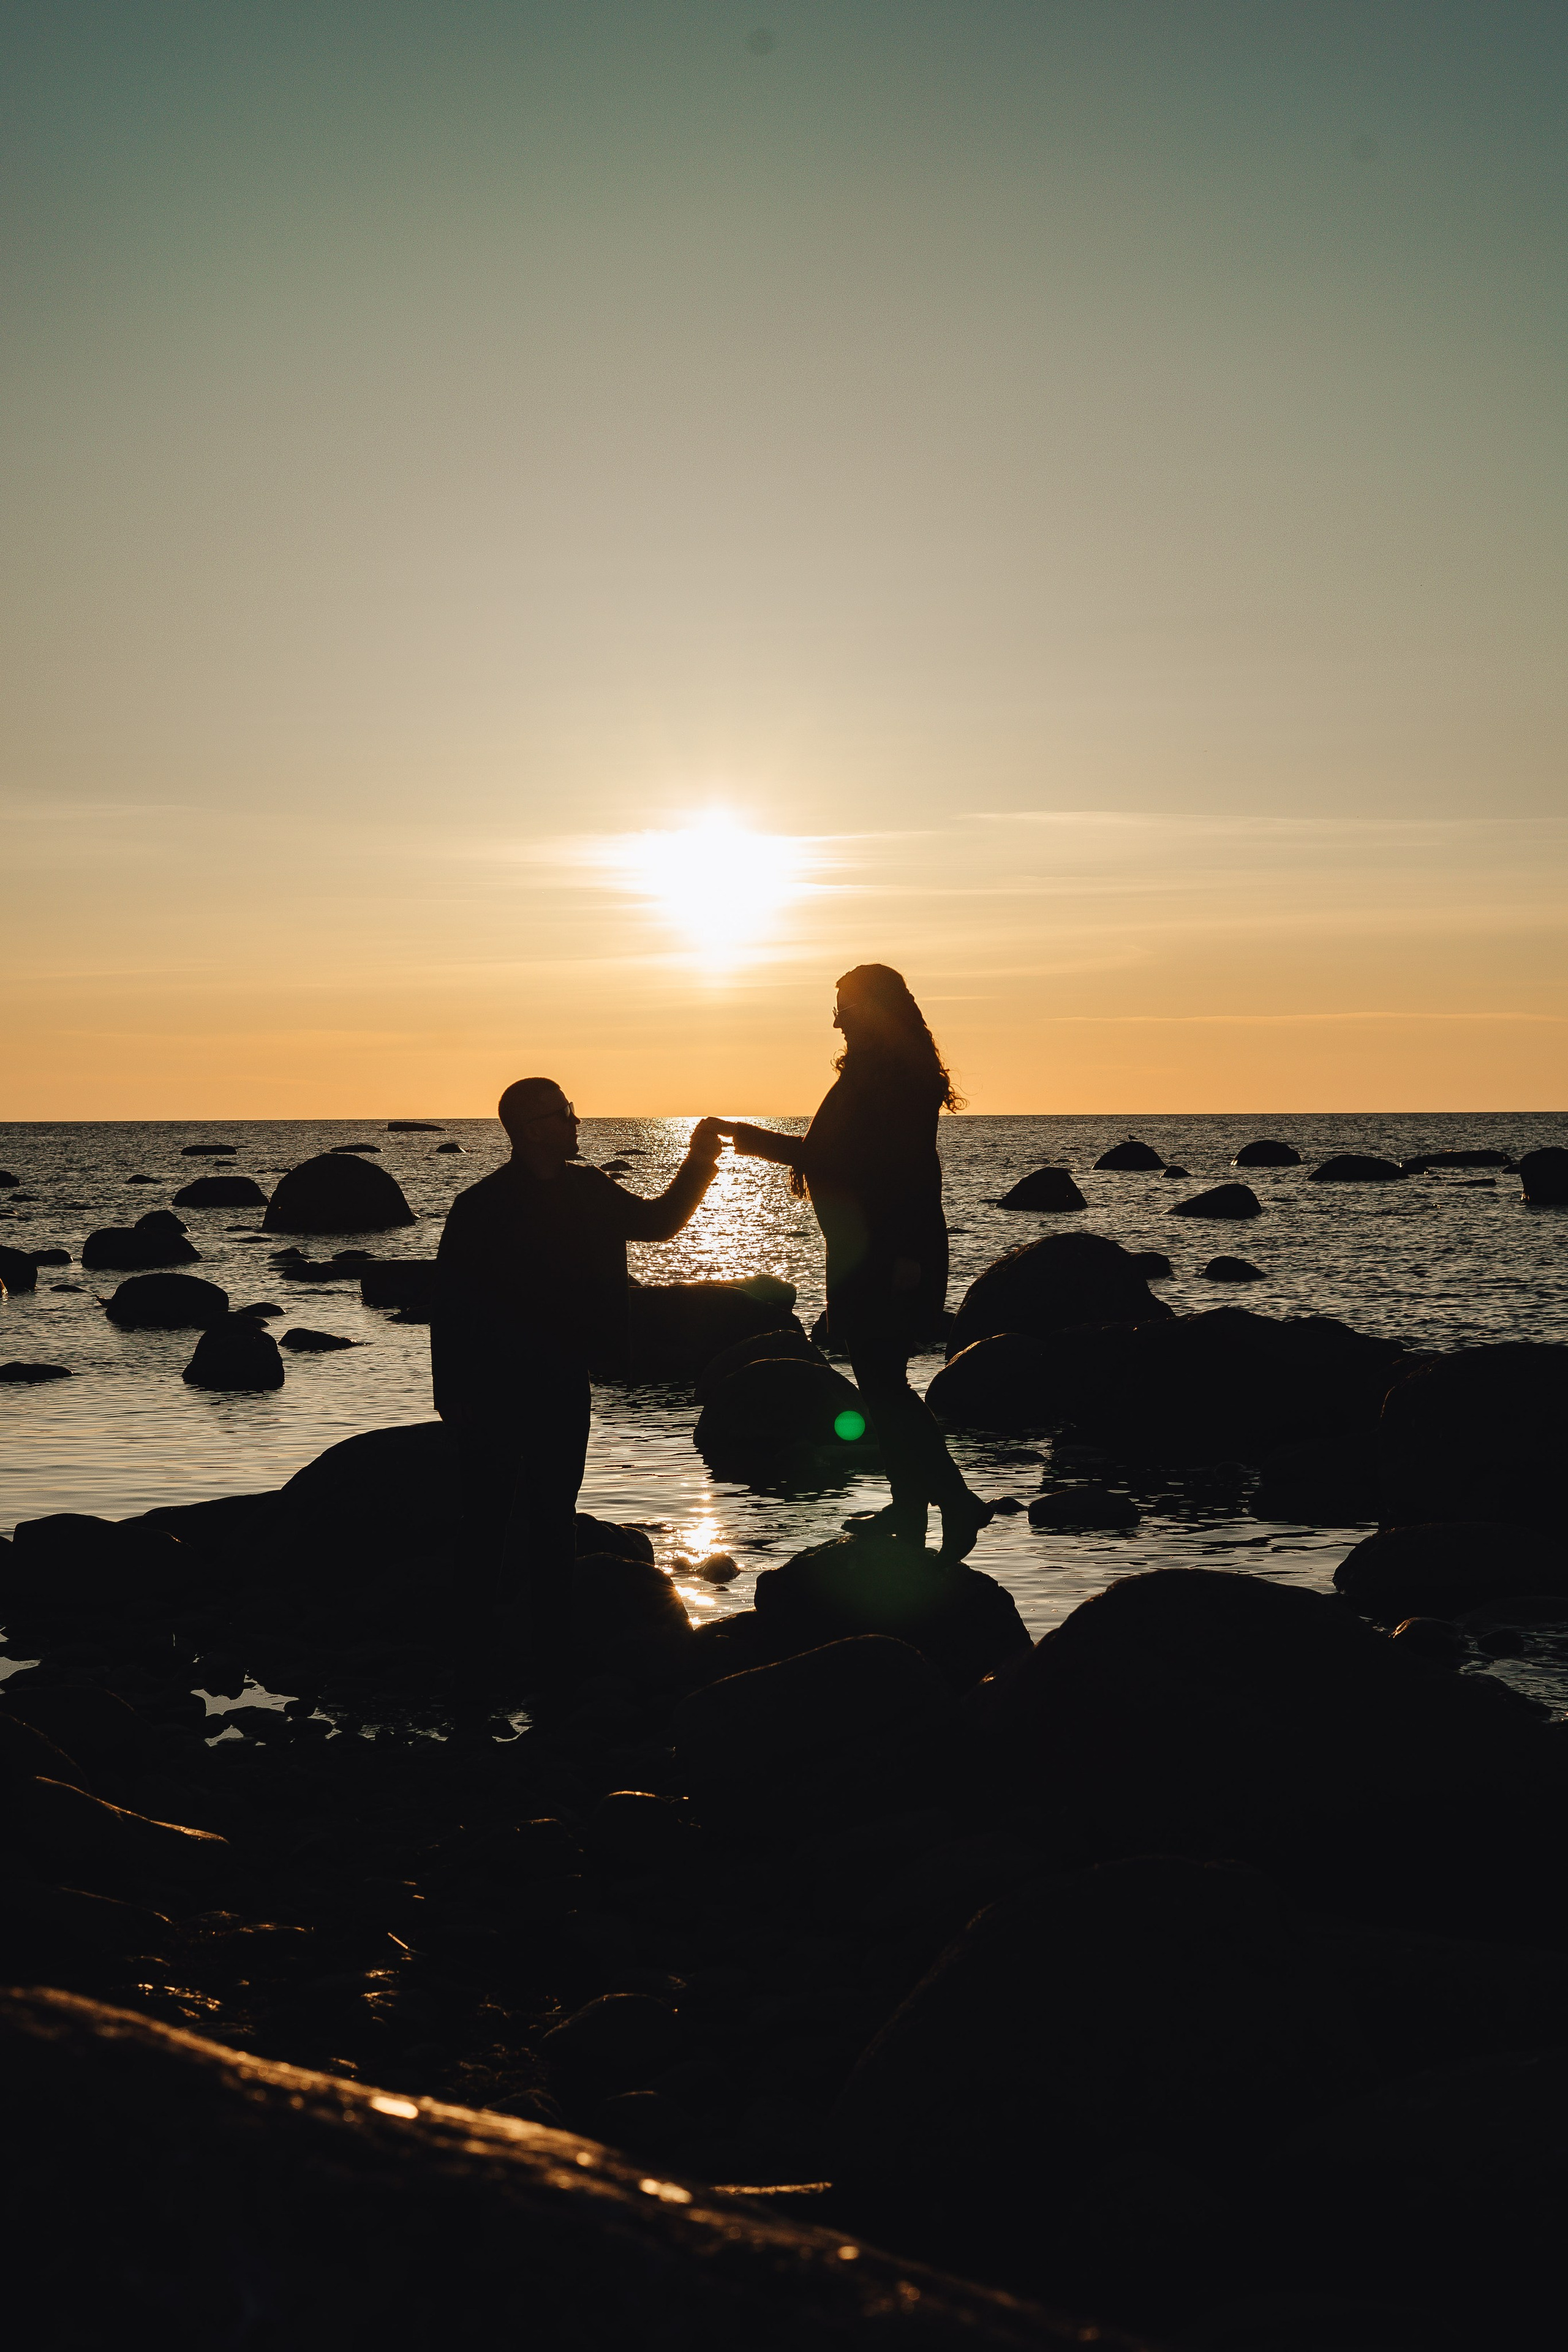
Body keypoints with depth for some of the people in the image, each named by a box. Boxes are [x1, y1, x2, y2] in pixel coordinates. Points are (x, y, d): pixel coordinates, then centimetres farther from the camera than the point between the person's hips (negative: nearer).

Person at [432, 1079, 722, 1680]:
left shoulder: (590, 1193, 6)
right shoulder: (480, 1207, -11)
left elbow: (658, 1221, 18)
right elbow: (449, 1308, -11)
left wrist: (698, 1162, 3)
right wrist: (454, 1395, -13)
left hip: (563, 1387, 5)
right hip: (494, 1391, -5)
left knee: (554, 1522, 13)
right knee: (486, 1522, 5)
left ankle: (547, 1652, 26)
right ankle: (472, 1649, 15)